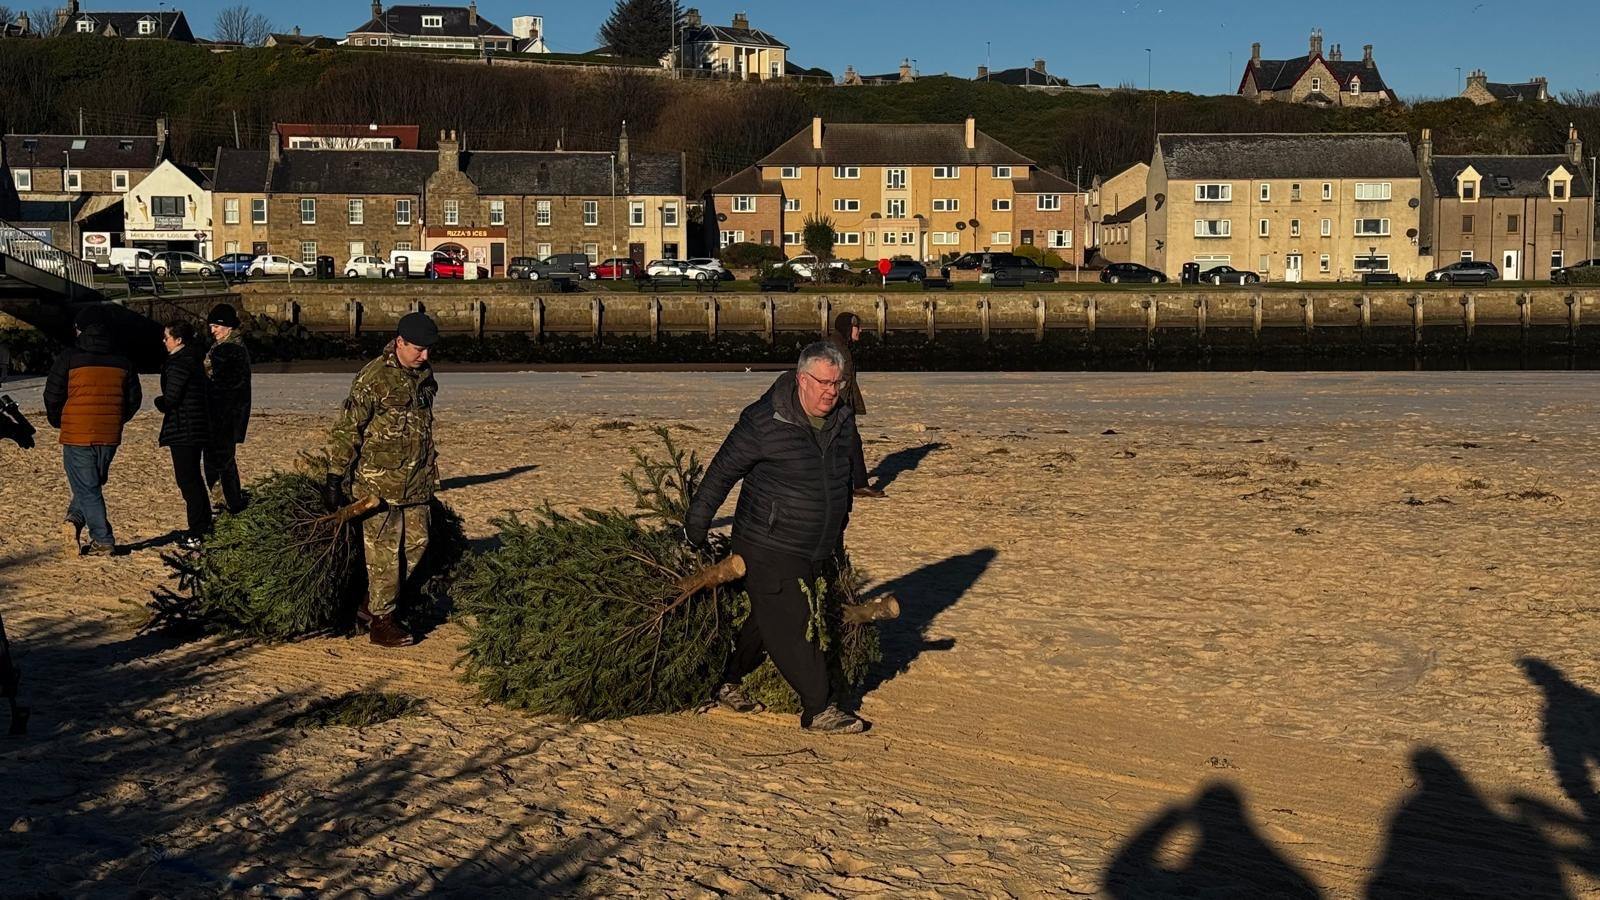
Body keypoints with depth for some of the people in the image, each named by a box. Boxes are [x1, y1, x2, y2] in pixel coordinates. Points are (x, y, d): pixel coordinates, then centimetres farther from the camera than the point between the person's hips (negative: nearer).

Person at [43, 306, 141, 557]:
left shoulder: (68, 359, -6)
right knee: (93, 484, 20)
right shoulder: (122, 362, 5)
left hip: (77, 435, -4)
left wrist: (58, 423, 15)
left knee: (87, 489, 3)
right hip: (110, 436, 4)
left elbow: (52, 396, -3)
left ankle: (103, 542, 1)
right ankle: (76, 520, 0)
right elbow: (134, 399, 10)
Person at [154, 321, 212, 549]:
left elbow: (170, 398, -21)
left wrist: (159, 402, 1)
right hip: (198, 427, 10)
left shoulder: (179, 363, -17)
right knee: (194, 477, 19)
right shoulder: (195, 359, 13)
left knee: (186, 479, -6)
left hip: (182, 429, -10)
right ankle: (205, 525, 27)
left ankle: (196, 535, -5)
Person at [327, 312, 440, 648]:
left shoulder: (424, 375, 9)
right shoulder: (373, 378, -15)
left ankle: (373, 603, 24)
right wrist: (337, 471, -11)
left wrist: (430, 468, 27)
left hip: (416, 481, 8)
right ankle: (381, 621, 6)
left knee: (417, 543, 11)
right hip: (379, 481, -8)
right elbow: (348, 427, -12)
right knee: (384, 551, -3)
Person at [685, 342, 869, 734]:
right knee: (792, 628, -5)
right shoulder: (764, 422, -18)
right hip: (768, 550, -7)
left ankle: (726, 682, 32)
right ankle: (819, 709, 5)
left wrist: (837, 535, 27)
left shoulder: (842, 419, 3)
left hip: (816, 553, 7)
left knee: (766, 620, 16)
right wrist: (694, 530, -5)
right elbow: (721, 473, -10)